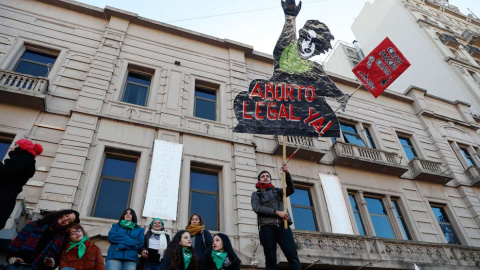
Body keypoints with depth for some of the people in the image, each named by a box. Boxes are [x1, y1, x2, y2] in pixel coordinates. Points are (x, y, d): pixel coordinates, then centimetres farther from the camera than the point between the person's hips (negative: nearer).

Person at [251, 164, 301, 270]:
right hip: (267, 228, -1)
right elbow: (256, 208, -1)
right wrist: (277, 212, -10)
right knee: (270, 259, -6)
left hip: (282, 225, 2)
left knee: (293, 255, -14)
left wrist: (287, 173, -8)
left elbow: (291, 190, 7)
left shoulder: (277, 191, 26)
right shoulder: (256, 194, 19)